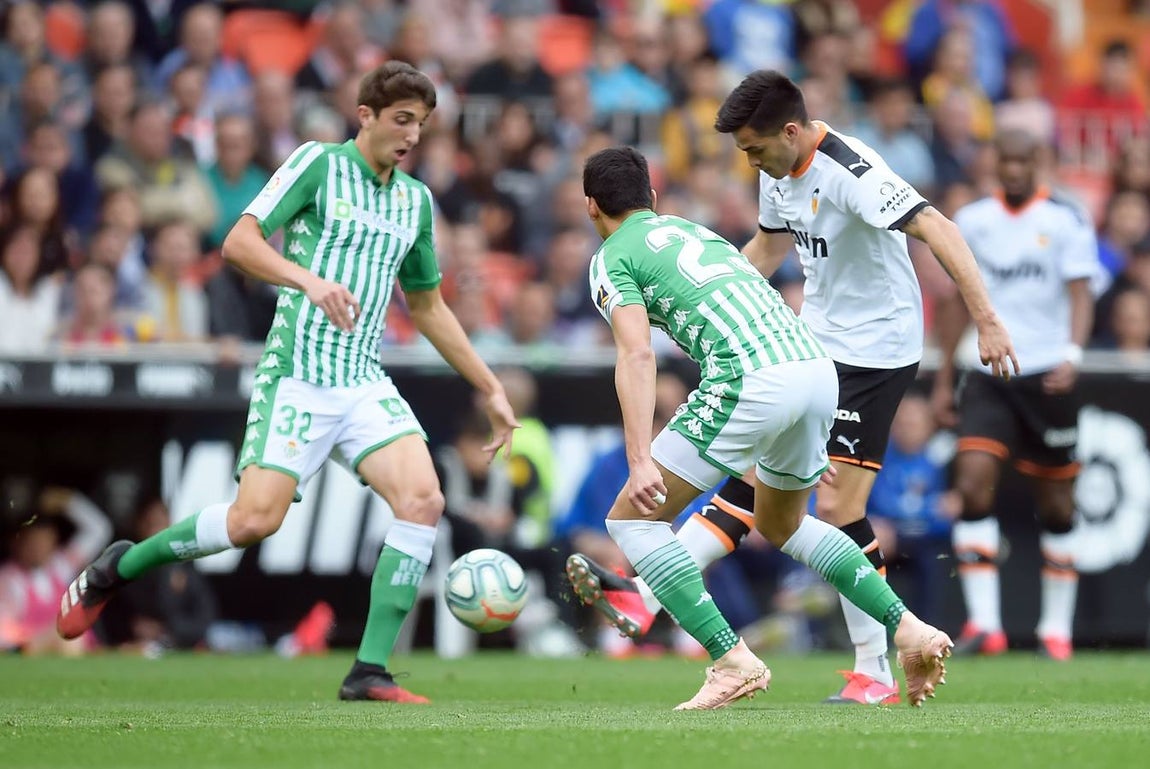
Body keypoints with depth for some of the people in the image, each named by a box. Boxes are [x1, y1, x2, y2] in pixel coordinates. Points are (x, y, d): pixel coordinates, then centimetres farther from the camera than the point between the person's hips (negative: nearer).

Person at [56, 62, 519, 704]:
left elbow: (428, 308, 26)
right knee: (256, 519, -16)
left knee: (423, 500, -17)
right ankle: (121, 567, 11)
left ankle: (370, 673, -13)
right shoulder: (318, 163, -2)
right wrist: (309, 279, -26)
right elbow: (239, 242, -10)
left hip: (365, 381, 5)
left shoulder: (416, 201, 16)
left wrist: (491, 390, 24)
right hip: (297, 377, -5)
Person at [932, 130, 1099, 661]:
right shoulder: (972, 220, 8)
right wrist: (944, 379, 14)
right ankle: (984, 623, -16)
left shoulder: (1066, 221, -2)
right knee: (973, 487, -16)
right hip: (986, 374, 2)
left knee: (1056, 506, 5)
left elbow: (1081, 295, -9)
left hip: (1047, 376, -2)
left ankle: (1056, 630, 17)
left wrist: (1072, 354, -27)